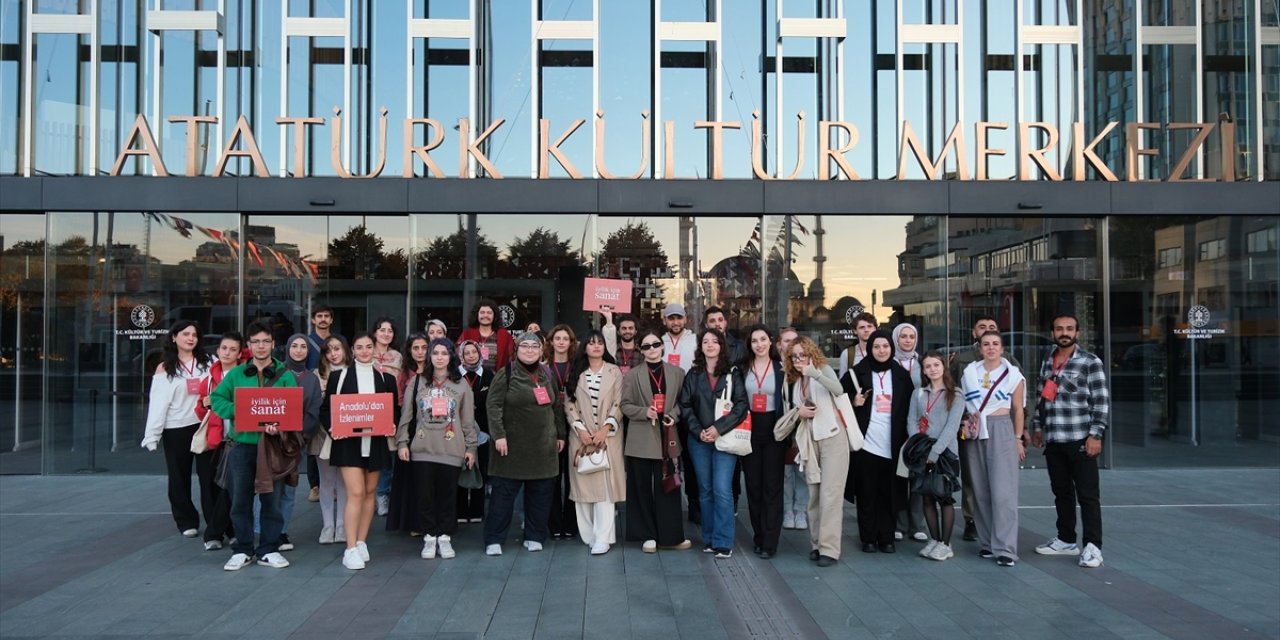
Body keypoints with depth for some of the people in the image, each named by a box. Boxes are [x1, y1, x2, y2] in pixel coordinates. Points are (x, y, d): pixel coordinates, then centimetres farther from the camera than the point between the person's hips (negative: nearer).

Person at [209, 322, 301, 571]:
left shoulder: (285, 375, 3)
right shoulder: (235, 374, 9)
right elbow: (216, 399, 7)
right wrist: (235, 412, -12)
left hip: (273, 446, -1)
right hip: (242, 445, 1)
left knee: (272, 500, 5)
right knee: (240, 500, 7)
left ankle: (268, 550, 17)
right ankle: (243, 550, 20)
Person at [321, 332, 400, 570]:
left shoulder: (386, 379, 8)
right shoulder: (339, 378, 3)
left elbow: (395, 409, 11)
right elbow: (326, 409, 4)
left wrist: (392, 424, -8)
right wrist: (332, 428, -13)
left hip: (376, 442, 3)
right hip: (348, 442, -3)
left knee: (369, 492, 9)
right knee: (356, 493, -10)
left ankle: (362, 543, 21)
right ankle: (351, 549, -7)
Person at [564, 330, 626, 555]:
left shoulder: (614, 372, 6)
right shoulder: (576, 373, 10)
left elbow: (618, 404, 0)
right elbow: (569, 404, 5)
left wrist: (605, 429, -11)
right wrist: (580, 429, -7)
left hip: (607, 436, -2)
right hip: (581, 437, 2)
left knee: (605, 483, -8)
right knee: (582, 483, 1)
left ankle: (602, 538, -9)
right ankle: (588, 534, 8)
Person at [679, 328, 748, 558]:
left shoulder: (733, 374, 2)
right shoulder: (693, 375, 9)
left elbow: (742, 405, -6)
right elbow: (685, 406, 5)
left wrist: (719, 428, -14)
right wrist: (698, 431, -8)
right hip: (699, 439, 3)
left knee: (722, 490, -10)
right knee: (705, 490, 8)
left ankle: (723, 542, -3)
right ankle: (708, 539, 17)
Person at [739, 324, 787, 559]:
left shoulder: (781, 368, 1)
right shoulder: (742, 368, 5)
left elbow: (788, 400, 2)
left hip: (773, 429, -2)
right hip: (749, 429, 2)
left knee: (772, 485, -2)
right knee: (753, 484, 7)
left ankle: (770, 542, 1)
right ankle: (758, 537, 18)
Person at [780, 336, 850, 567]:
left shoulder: (824, 369, -1)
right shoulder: (795, 382, 15)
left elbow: (839, 390, -21)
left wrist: (814, 373, -33)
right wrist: (798, 412, -3)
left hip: (832, 437, -5)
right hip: (809, 441, 6)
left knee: (830, 494, -8)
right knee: (813, 495, 7)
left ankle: (829, 548, -6)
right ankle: (816, 544, 16)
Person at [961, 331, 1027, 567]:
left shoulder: (1012, 374, 5)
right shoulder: (969, 372, 11)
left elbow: (1017, 408, 6)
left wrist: (1018, 439, 2)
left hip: (1001, 432, -3)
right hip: (975, 434, 3)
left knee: (1003, 492, -8)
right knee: (981, 491, 4)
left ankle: (1005, 548, -6)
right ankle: (987, 542, 15)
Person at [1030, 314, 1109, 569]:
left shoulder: (1091, 362, -3)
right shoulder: (1047, 362, 14)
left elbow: (1102, 401, -8)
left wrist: (1095, 435, -13)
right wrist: (1036, 427, 14)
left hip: (1080, 440, -6)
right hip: (1053, 441, 6)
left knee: (1087, 495, -3)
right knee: (1061, 493, 14)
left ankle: (1093, 547, 1)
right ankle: (1066, 540, 24)